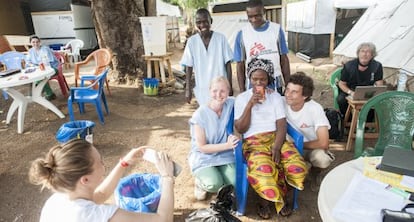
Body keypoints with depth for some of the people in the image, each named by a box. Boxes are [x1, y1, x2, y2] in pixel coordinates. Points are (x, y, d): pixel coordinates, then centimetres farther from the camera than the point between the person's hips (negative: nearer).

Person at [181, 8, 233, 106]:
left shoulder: (221, 38, -6)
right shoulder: (192, 41, -3)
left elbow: (228, 63, -2)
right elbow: (189, 67, 1)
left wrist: (230, 86, -3)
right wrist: (188, 89, -2)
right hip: (202, 90, 1)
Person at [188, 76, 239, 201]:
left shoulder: (231, 105, -7)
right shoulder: (200, 114, -18)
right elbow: (202, 147, -14)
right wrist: (227, 145, -22)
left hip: (225, 156, 4)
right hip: (204, 158, -3)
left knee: (235, 184, -19)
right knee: (215, 184, -27)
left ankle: (217, 175, 14)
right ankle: (200, 182, 8)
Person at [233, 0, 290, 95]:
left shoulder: (277, 29, 0)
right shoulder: (242, 34, -3)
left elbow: (284, 59, 4)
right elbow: (240, 65, 0)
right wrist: (242, 91, -3)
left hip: (275, 84, 1)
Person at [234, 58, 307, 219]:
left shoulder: (276, 96, 11)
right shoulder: (241, 98, 6)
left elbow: (282, 125, 1)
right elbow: (240, 129, -2)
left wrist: (276, 147, -17)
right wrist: (250, 104, -12)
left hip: (276, 138, 3)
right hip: (253, 142, -2)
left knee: (297, 167, -25)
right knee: (263, 171, -34)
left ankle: (278, 195, 7)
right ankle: (265, 198, 2)